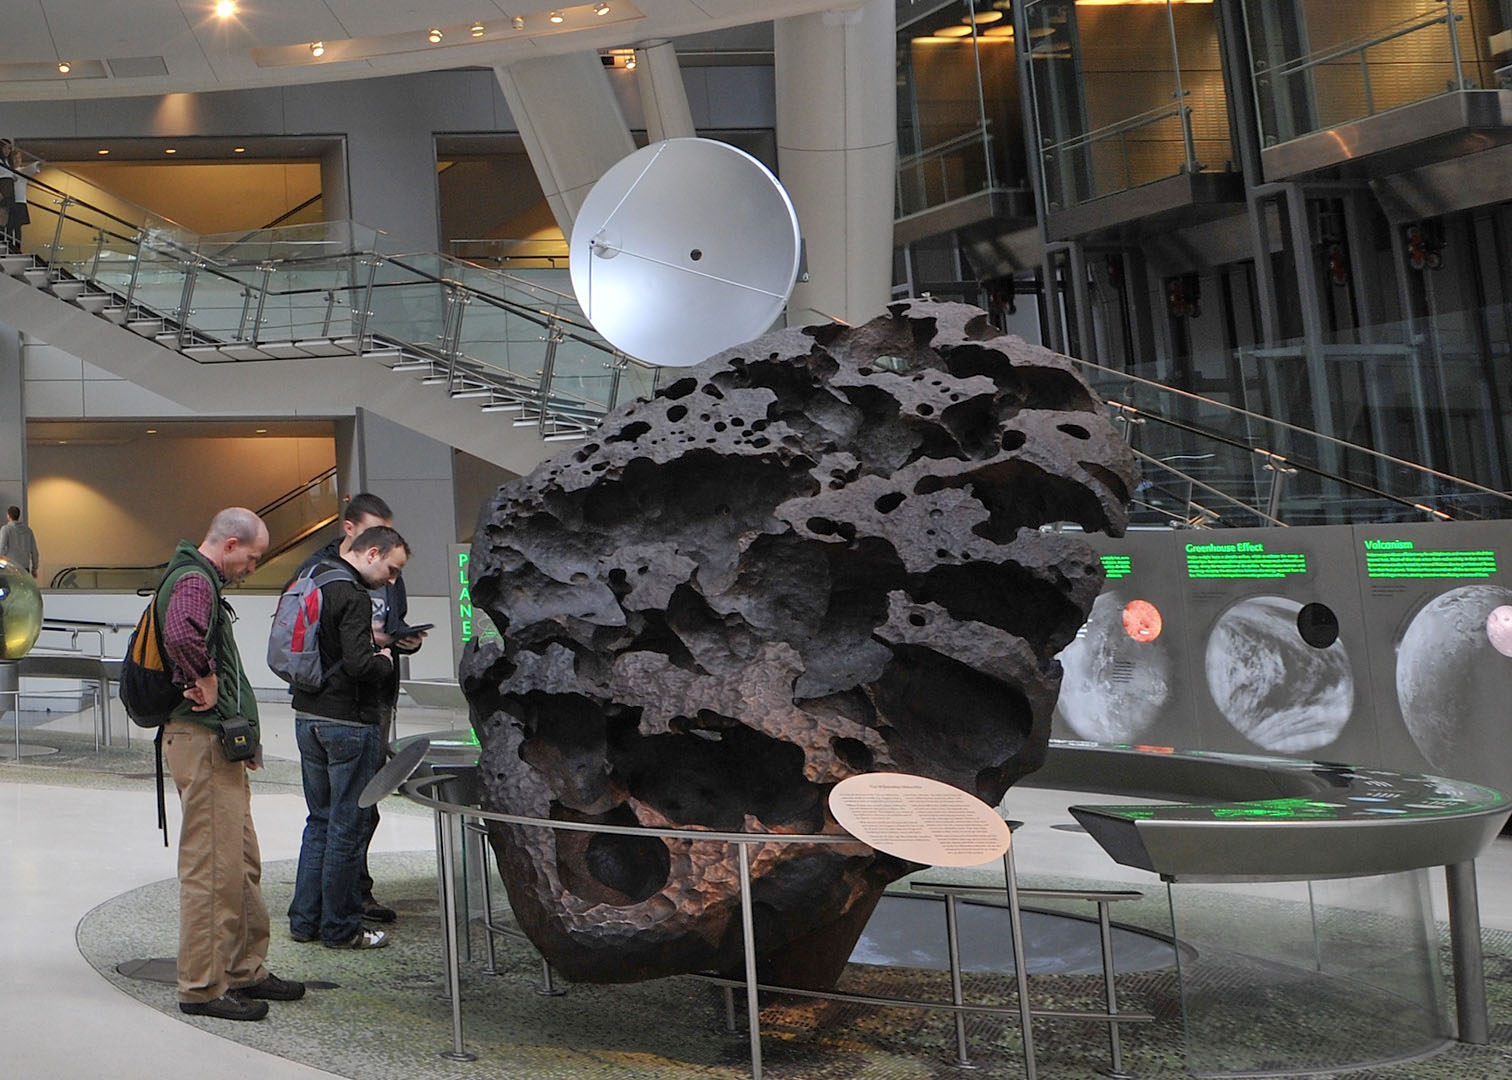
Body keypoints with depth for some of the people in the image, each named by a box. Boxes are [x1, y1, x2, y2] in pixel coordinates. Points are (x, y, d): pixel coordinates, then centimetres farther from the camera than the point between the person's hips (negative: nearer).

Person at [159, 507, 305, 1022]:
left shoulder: (199, 580, 20)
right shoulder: (193, 582, -15)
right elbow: (182, 636, -38)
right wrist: (206, 683, -21)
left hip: (219, 744, 11)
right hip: (202, 741, -11)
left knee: (243, 863, 16)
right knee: (212, 868, -5)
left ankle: (246, 971, 25)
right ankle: (202, 987, 2)